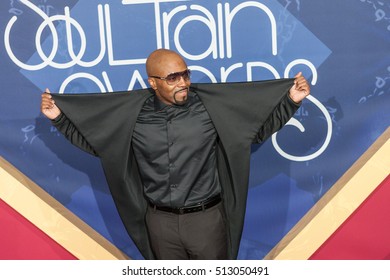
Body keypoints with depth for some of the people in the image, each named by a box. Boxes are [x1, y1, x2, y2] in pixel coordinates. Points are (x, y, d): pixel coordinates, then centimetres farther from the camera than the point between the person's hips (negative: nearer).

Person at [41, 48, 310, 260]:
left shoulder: (212, 106, -10)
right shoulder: (132, 113, -6)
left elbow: (258, 127, -3)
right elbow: (92, 138, 8)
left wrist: (290, 100, -12)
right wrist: (59, 116, 1)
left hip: (206, 218, -1)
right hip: (160, 221, 2)